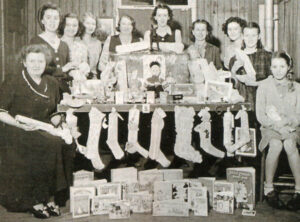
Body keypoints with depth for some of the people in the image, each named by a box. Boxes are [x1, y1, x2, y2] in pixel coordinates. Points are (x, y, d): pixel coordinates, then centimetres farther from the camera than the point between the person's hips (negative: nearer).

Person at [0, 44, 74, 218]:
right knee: (50, 145, -32)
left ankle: (47, 197, -16)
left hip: (45, 130, 5)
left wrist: (57, 120, -1)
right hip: (17, 132, -5)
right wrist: (20, 124, -19)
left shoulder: (52, 83, 15)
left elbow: (56, 111, 22)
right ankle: (35, 200, -20)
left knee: (67, 143, -26)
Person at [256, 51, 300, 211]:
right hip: (270, 127, 0)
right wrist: (278, 125, -15)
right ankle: (269, 188, -22)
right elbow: (260, 115, -1)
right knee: (276, 144, -34)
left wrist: (282, 120, -15)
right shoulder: (264, 86, 5)